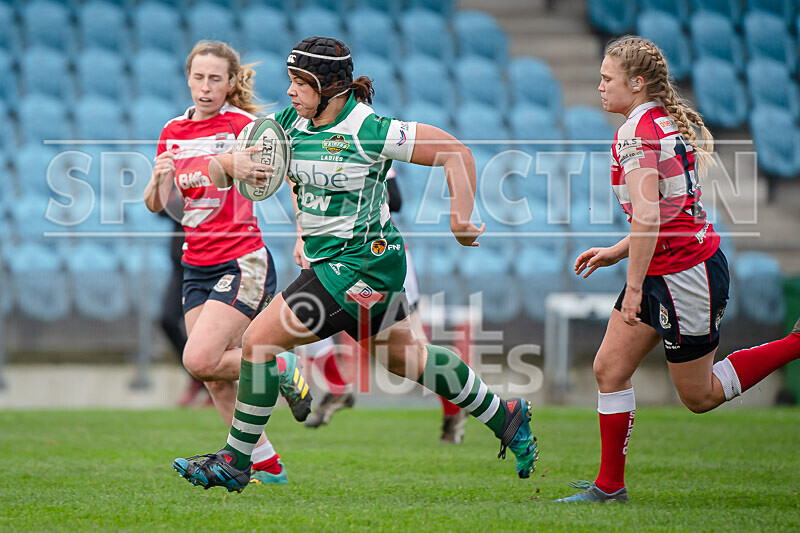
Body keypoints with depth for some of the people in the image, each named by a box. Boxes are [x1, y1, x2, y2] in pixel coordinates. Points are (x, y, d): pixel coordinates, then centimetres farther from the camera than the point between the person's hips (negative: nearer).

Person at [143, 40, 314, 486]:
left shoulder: (241, 125, -8)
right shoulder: (174, 132, 9)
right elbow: (156, 204, 7)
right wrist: (158, 180, -16)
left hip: (243, 262, -6)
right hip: (197, 265, 6)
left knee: (200, 360, -18)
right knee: (216, 379, 3)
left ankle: (280, 369, 6)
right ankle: (266, 465, 14)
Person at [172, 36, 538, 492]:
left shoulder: (370, 130, -19)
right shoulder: (291, 123, 1)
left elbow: (456, 153, -15)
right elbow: (220, 167, 4)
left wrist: (461, 219, -18)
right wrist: (234, 165, -20)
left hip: (364, 263, -9)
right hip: (329, 260, 9)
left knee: (259, 340, -11)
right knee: (405, 357, 22)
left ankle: (235, 462, 0)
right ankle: (506, 417, 37)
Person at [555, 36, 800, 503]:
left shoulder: (636, 134, -19)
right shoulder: (672, 122, 11)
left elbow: (648, 217, -28)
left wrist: (634, 286, -23)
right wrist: (617, 252, 17)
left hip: (684, 272, -10)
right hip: (664, 271, 10)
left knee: (700, 396, 5)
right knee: (609, 368, 7)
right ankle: (610, 485, 11)